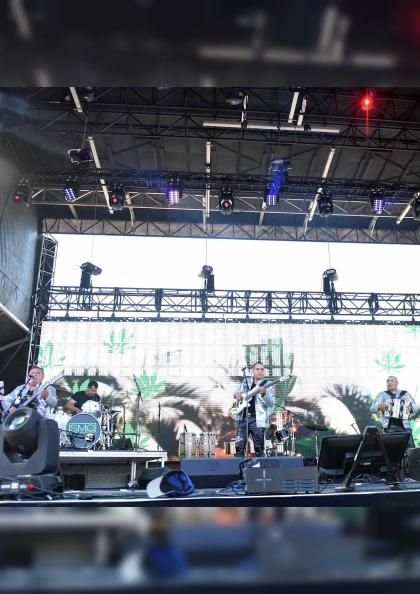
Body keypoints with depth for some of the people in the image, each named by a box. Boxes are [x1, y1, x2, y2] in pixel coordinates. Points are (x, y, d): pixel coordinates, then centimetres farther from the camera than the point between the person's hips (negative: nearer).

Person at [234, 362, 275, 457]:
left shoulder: (268, 385, 0)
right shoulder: (246, 381, 11)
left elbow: (271, 403, -11)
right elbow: (238, 393, 24)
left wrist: (264, 394, -29)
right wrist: (237, 395, -1)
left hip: (257, 420, -3)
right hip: (243, 417, 3)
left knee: (259, 448, 2)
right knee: (239, 446, 3)